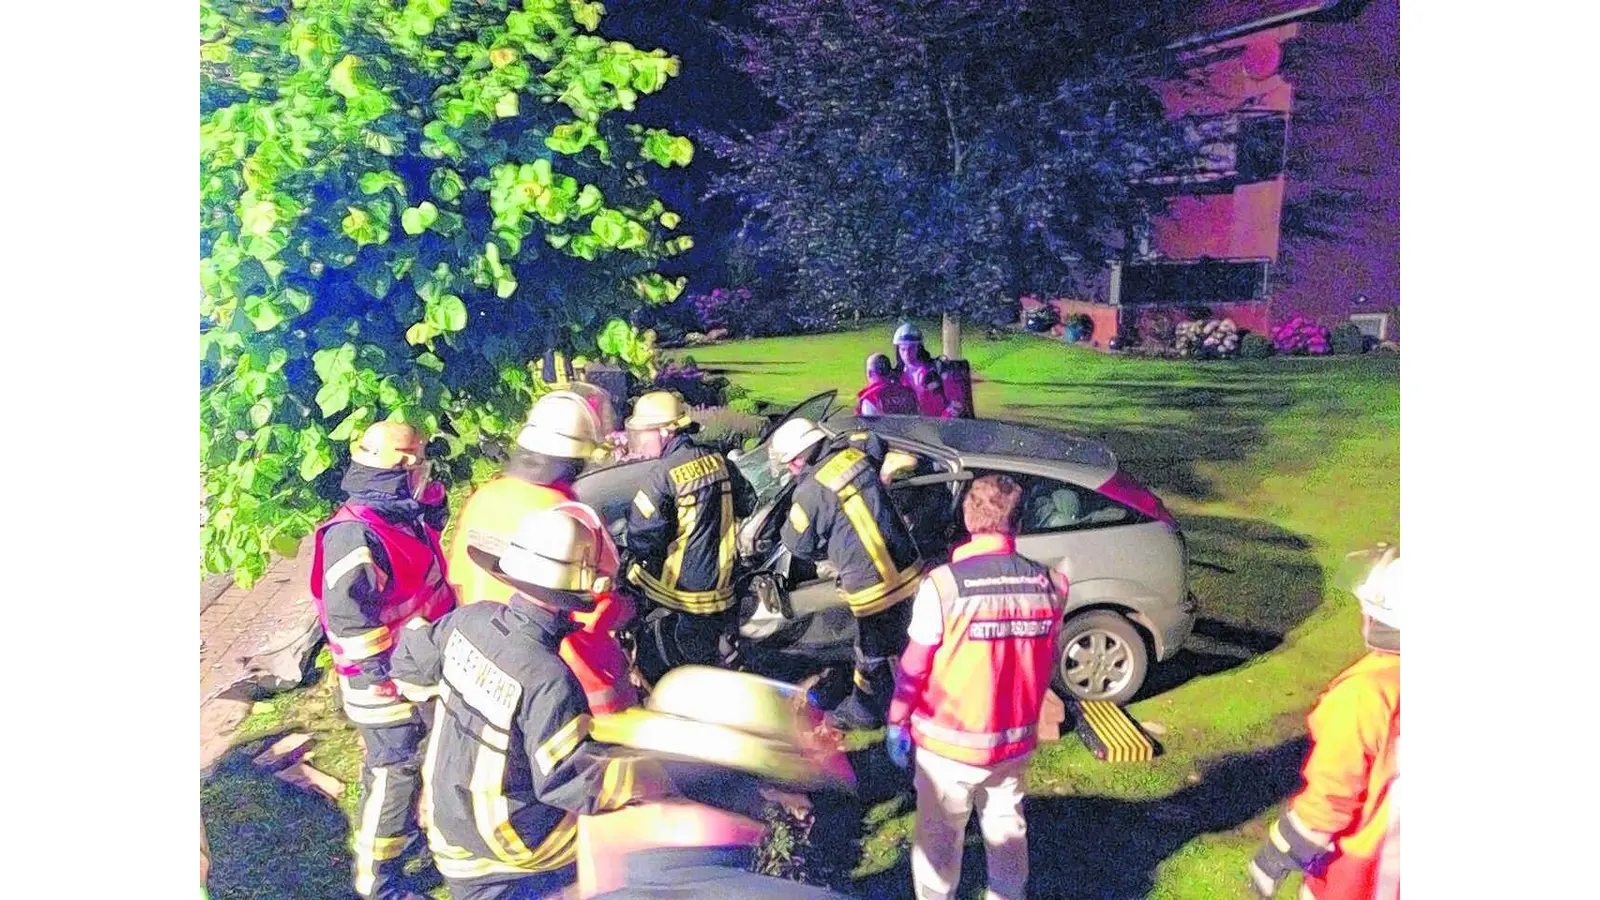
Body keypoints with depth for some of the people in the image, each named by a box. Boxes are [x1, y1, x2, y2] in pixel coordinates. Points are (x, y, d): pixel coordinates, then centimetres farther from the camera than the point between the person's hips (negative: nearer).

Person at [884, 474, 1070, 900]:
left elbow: (914, 667, -14)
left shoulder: (943, 584, -21)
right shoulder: (1049, 584, -9)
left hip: (949, 742, -3)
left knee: (939, 837, 15)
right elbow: (1046, 663, 4)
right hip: (1015, 740, 4)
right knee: (1007, 831, 23)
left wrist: (896, 722, 1)